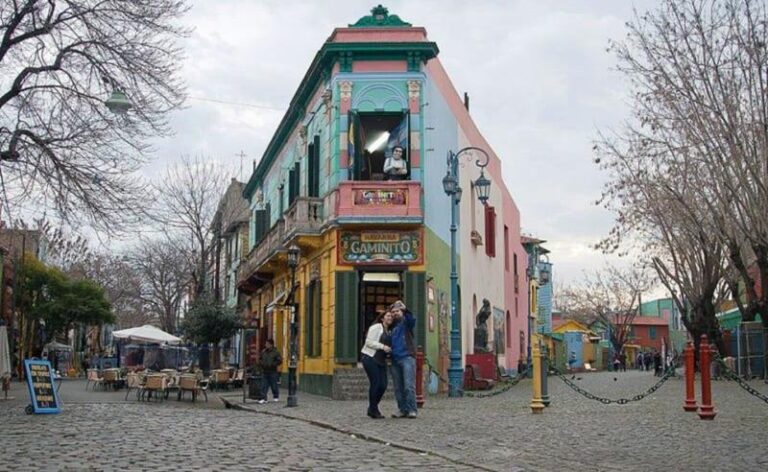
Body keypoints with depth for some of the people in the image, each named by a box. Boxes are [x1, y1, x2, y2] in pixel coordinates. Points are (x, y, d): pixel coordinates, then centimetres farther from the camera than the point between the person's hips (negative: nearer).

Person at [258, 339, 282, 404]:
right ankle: (263, 398, -2)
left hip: (272, 372, -4)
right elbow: (260, 359, 23)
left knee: (274, 385, 6)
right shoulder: (263, 351, 9)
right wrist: (261, 363, 3)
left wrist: (273, 364, -15)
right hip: (264, 372, 4)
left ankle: (276, 397, 24)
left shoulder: (275, 352, -6)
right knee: (264, 386, -2)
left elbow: (280, 361, -9)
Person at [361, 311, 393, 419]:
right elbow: (369, 342, -14)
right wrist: (382, 346, -20)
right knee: (375, 384, -9)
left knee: (383, 385, 1)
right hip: (370, 358, -8)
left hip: (381, 361, 8)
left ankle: (372, 409, 17)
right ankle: (373, 411, 4)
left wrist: (389, 350, 4)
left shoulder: (389, 332, 18)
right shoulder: (376, 327, -7)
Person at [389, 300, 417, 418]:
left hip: (407, 357, -6)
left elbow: (412, 319, -19)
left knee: (409, 385, -11)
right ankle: (402, 410, 9)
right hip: (395, 359, 6)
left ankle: (411, 410, -10)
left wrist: (405, 309, -32)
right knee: (398, 387, 5)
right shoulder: (392, 325, 21)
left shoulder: (406, 321, 6)